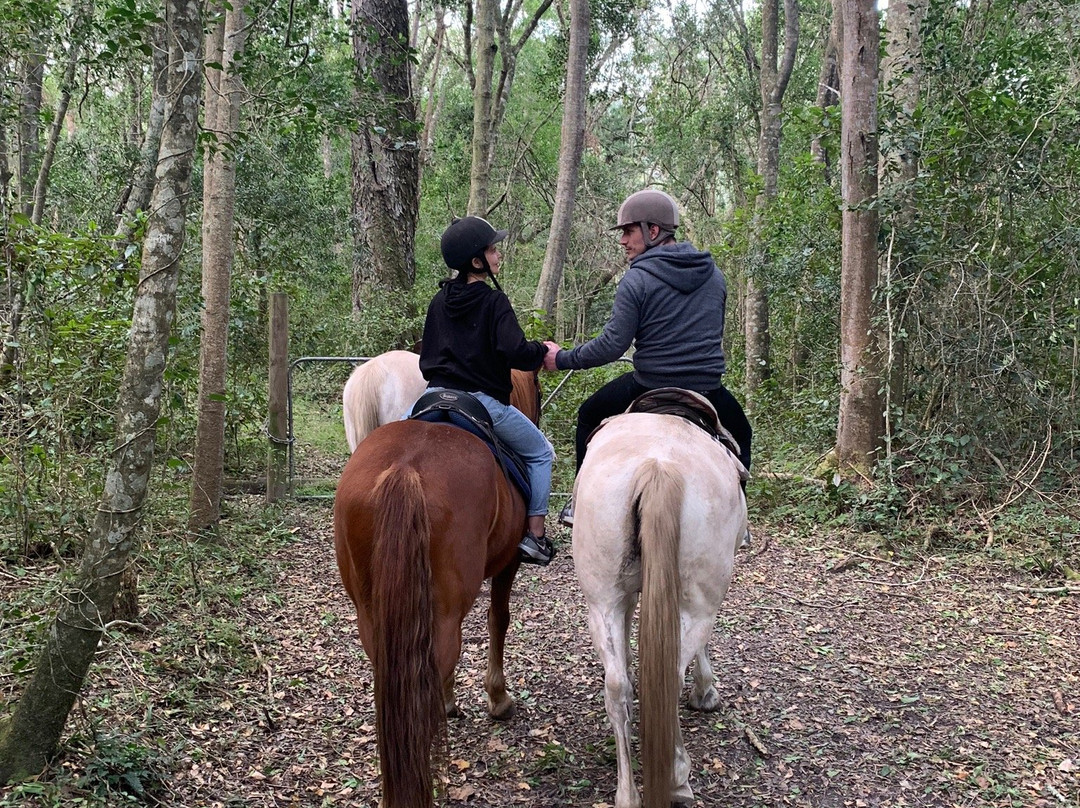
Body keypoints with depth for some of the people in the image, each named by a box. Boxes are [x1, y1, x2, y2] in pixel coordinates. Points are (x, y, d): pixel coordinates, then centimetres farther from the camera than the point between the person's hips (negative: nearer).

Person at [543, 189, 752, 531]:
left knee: (590, 415, 23)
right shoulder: (714, 274, 7)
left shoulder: (637, 279, -12)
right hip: (709, 390, 4)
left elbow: (612, 345, -14)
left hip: (648, 388, -3)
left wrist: (563, 359, -2)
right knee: (739, 434, 31)